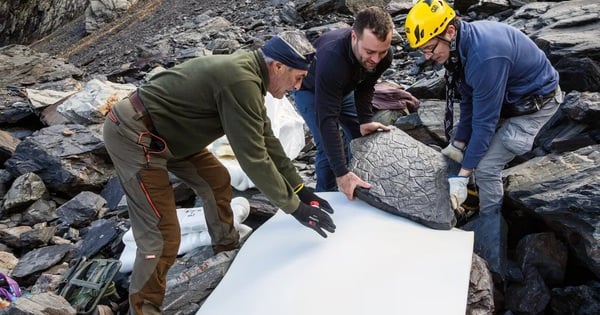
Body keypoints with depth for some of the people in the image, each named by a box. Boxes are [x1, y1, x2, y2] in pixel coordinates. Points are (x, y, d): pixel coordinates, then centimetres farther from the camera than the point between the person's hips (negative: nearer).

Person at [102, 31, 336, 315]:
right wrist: (294, 206, -16)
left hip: (164, 131, 10)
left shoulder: (247, 71, 5)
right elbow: (253, 157, -26)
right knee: (162, 236, -8)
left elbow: (266, 140, 11)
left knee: (217, 181, 17)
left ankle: (226, 243, 40)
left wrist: (299, 187, 12)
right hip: (133, 135, -10)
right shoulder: (241, 81, -27)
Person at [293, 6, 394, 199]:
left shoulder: (382, 55, -28)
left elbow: (365, 87, -8)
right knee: (328, 147, -17)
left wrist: (365, 120, -24)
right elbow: (326, 119, -46)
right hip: (310, 90, -5)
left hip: (343, 88, 6)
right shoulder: (331, 58, -46)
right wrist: (342, 173, -48)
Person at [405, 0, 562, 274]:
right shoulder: (462, 43, -9)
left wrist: (463, 175, -27)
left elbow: (485, 120, -32)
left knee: (486, 166, -12)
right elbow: (469, 101, -1)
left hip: (536, 101, -9)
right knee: (465, 141, 16)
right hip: (503, 94, 9)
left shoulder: (485, 55, -37)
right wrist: (457, 144, -3)